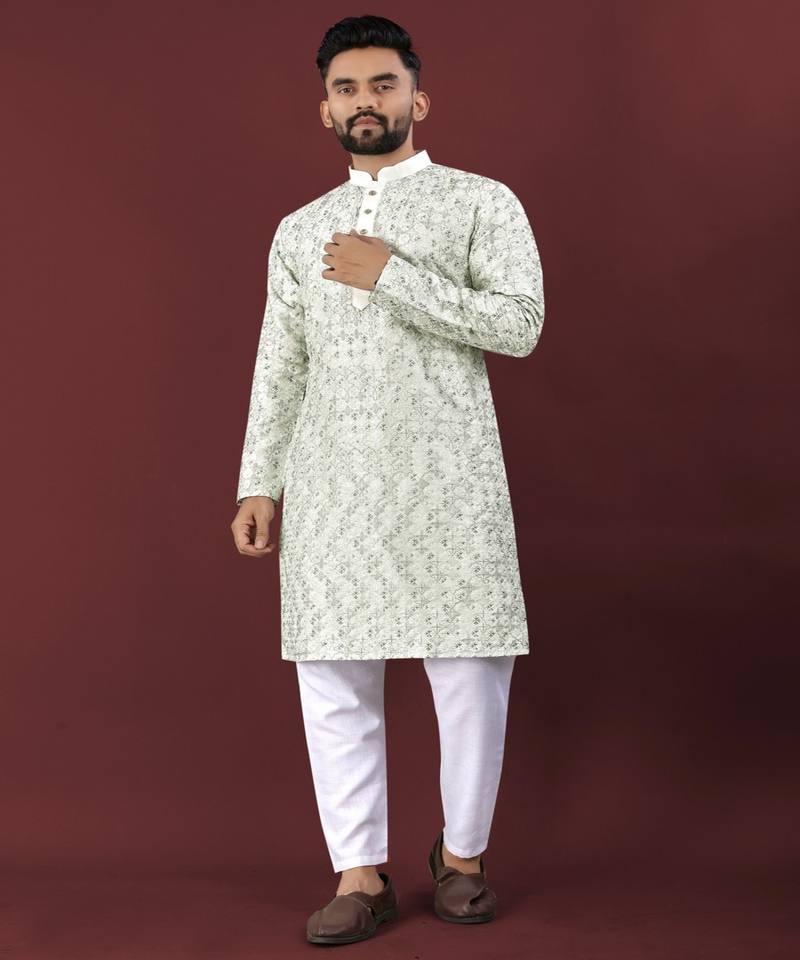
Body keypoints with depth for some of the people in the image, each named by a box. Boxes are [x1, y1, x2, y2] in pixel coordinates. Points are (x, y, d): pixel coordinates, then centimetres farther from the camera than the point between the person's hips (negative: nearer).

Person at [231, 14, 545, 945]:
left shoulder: (481, 201, 6)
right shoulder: (299, 231, 17)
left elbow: (518, 323, -8)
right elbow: (279, 367, 14)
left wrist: (391, 276, -11)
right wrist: (257, 485, 6)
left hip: (447, 475, -3)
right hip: (331, 480, 3)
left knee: (471, 672, -1)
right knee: (333, 678, 1)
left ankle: (462, 851, 21)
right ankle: (361, 875, 13)